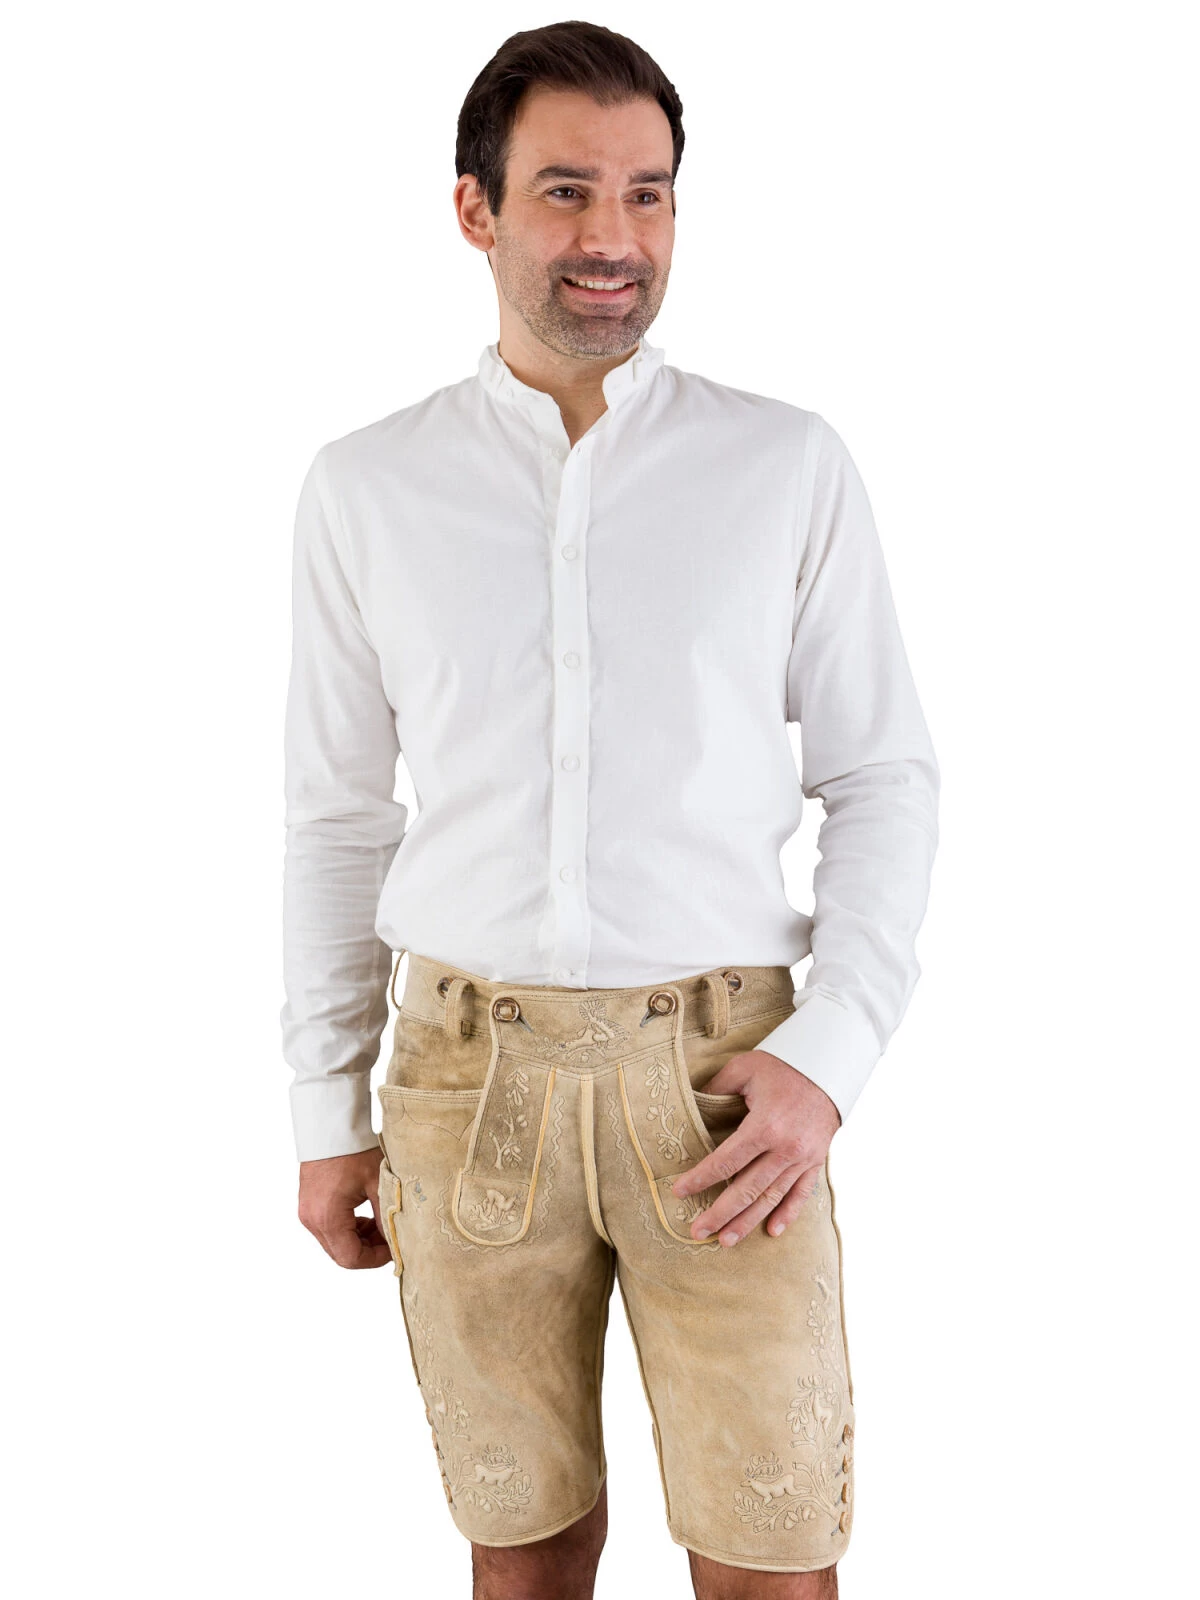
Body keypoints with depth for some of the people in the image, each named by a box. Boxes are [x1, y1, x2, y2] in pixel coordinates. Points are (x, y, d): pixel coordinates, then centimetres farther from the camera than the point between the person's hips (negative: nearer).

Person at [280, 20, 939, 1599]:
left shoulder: (792, 468, -1)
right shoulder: (365, 489, 3)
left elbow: (885, 778, 3)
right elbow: (339, 815, 9)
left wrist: (829, 1057, -10)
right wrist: (327, 1113, 10)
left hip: (721, 1075, -1)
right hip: (470, 1078, 1)